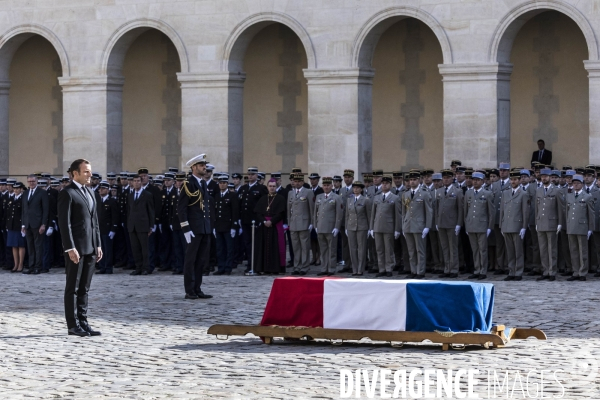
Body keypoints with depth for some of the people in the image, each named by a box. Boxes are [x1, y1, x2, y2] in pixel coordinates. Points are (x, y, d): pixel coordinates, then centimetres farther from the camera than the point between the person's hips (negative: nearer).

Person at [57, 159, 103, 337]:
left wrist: (98, 245, 13)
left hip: (90, 247, 8)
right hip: (76, 247, -7)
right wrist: (70, 248, -19)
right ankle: (73, 325, 2)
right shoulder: (67, 193, -8)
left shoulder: (90, 193, 17)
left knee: (84, 288, 10)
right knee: (73, 288, -1)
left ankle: (83, 322, 14)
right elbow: (64, 223, -14)